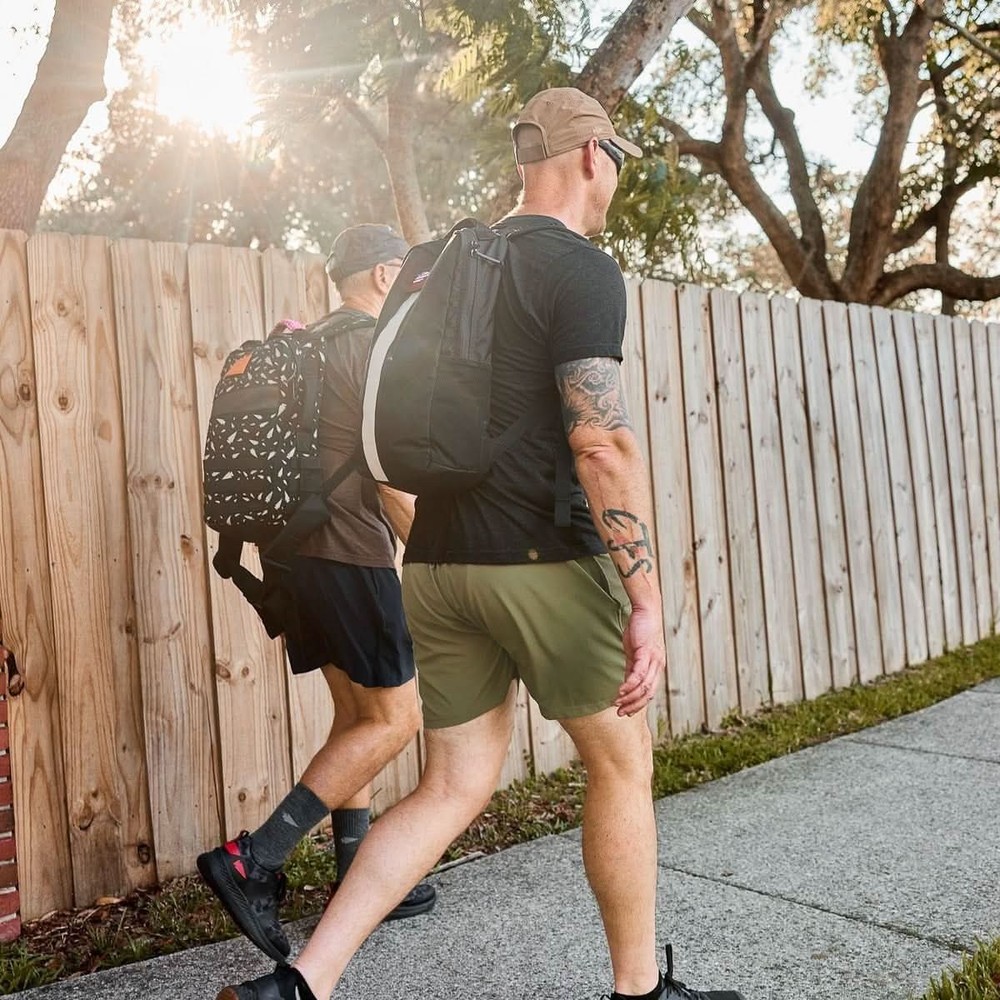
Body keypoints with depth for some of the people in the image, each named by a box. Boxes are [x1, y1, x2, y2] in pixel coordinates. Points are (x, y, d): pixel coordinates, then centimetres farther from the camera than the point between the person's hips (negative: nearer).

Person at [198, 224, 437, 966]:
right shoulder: (377, 346, -10)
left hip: (301, 551, 9)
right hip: (352, 556, -9)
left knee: (357, 717, 15)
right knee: (396, 721, -3)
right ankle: (254, 861, -9)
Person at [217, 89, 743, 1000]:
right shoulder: (582, 270, -9)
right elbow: (603, 445, -18)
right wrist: (646, 600, -16)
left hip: (438, 565, 7)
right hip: (542, 563, -7)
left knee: (454, 790, 13)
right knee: (623, 766, 12)